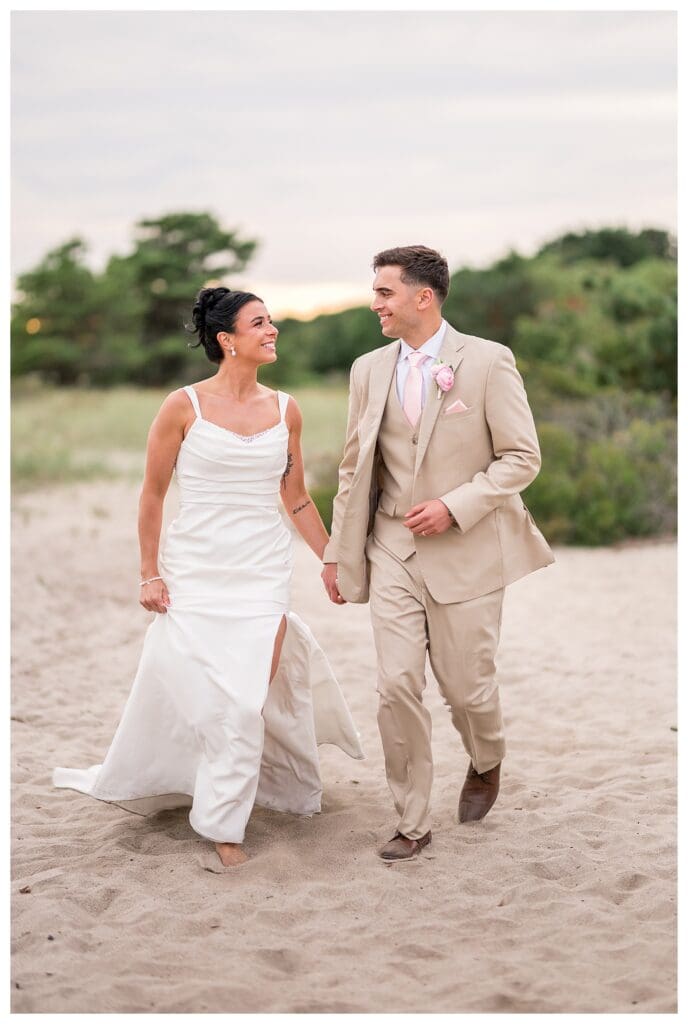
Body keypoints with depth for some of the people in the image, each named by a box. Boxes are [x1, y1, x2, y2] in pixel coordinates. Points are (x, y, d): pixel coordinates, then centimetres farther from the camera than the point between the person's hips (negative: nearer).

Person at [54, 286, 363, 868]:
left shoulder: (285, 411, 3)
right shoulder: (184, 407, -6)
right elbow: (153, 495, 0)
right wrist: (150, 574, -1)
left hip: (263, 571, 2)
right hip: (196, 571, -2)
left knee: (249, 697, -3)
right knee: (180, 685, 5)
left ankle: (224, 824, 12)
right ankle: (129, 782, 34)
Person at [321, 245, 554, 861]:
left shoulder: (488, 362, -7)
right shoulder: (369, 370, 7)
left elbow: (523, 457, -6)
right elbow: (354, 469, 13)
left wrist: (455, 506, -16)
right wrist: (337, 551, 13)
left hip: (466, 552, -3)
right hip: (393, 553, 3)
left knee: (466, 686, 6)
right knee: (397, 687, -3)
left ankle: (486, 764, 40)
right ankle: (413, 824, 11)